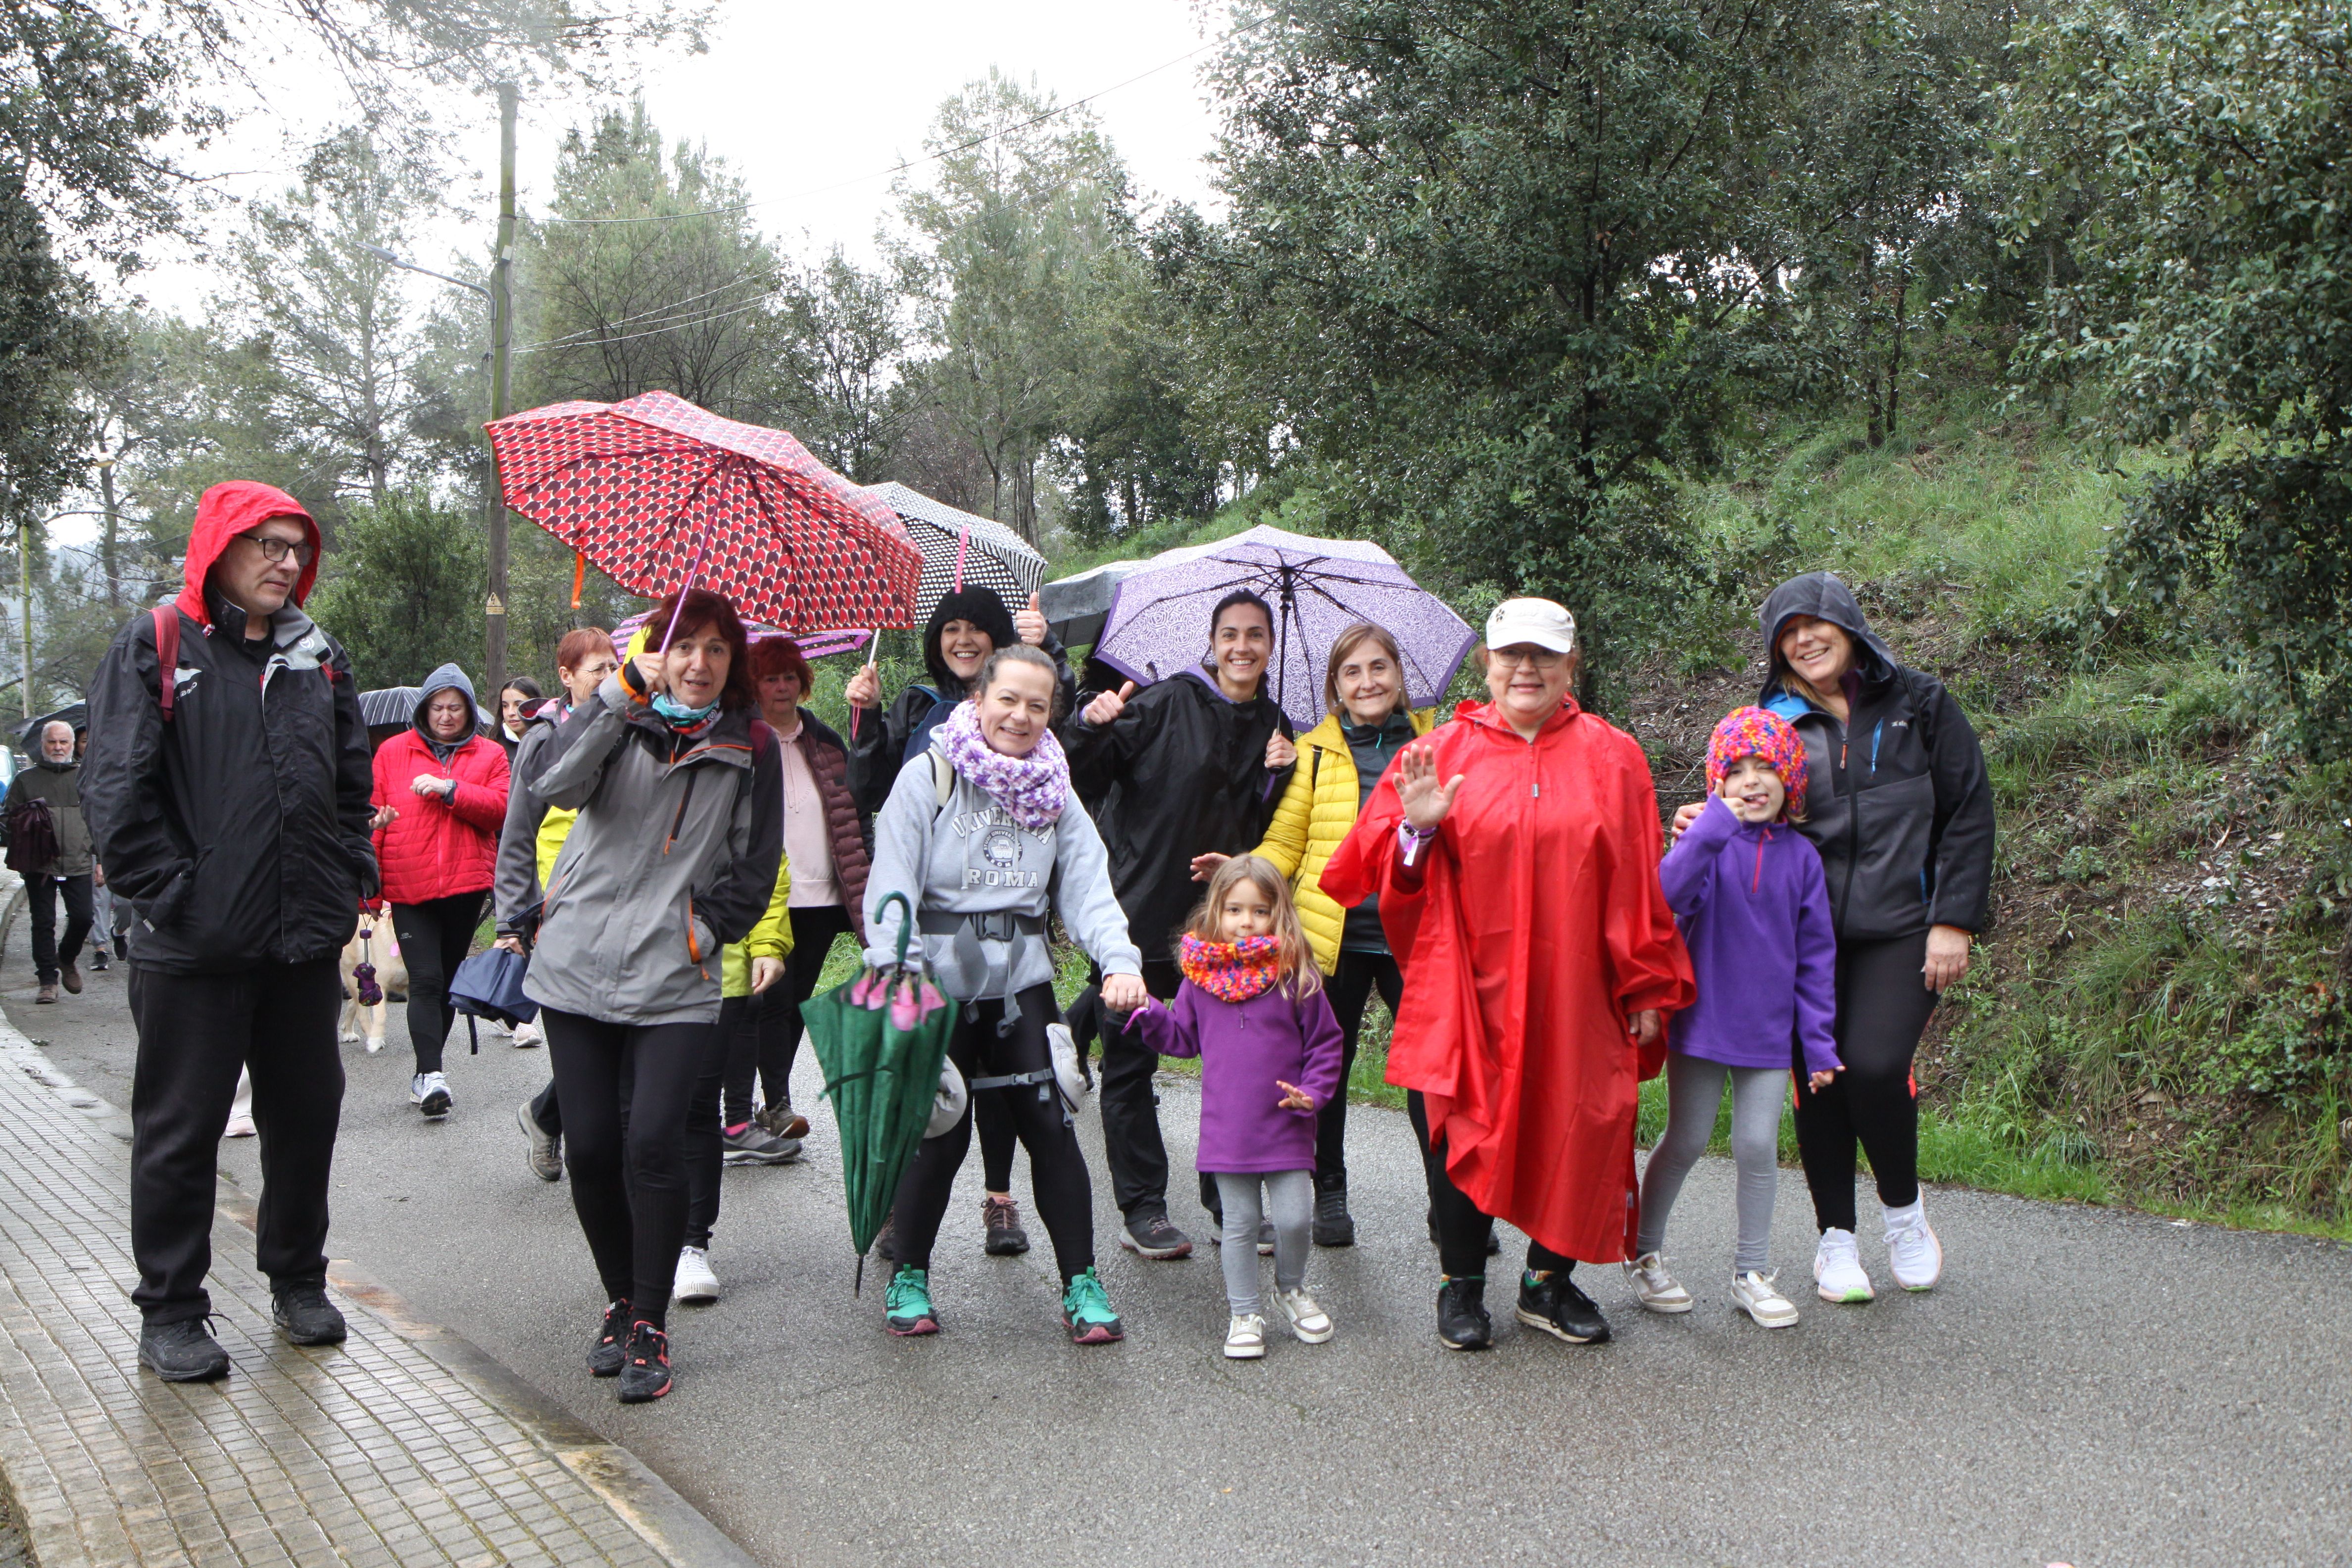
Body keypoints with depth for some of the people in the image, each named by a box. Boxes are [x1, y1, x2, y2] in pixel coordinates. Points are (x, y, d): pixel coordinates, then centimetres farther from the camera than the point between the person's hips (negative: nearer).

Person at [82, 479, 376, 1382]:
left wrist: (351, 881, 7)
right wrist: (170, 893, -12)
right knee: (179, 1132, 6)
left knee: (307, 1118, 13)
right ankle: (170, 1315, 19)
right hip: (194, 948, -4)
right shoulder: (154, 649, -3)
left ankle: (297, 1281, 30)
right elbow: (115, 792, -8)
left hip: (306, 943, 5)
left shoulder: (320, 657, 12)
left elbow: (354, 783, 17)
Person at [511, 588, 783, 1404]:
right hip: (577, 968, 1)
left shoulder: (750, 748, 8)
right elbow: (559, 783, -15)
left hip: (676, 982, -1)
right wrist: (624, 694, -24)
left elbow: (757, 868, 12)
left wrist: (707, 930, 1)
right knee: (590, 1147, 3)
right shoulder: (618, 718, 6)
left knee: (653, 1143, -12)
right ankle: (621, 1300, 25)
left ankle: (650, 1325, 4)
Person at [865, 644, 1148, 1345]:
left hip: (1022, 980, 3)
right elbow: (891, 888, -9)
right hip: (938, 982, -3)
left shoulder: (1054, 791, 9)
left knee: (1051, 1125, -2)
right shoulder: (928, 776, -3)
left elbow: (1088, 888, 0)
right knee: (940, 1131, 1)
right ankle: (908, 1277, 22)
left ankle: (1081, 1285, 10)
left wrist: (1120, 960, -17)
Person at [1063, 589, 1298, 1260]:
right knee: (1130, 1062, 2)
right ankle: (1143, 1208, 14)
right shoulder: (1165, 705, -5)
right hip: (1141, 913, -4)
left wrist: (1278, 777, -6)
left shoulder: (1276, 730, 9)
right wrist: (1090, 728, -26)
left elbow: (1273, 837, 11)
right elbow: (1085, 781, -7)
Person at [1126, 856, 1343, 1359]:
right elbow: (1182, 1037, 13)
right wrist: (1145, 1014, -1)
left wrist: (1313, 1092, -10)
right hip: (1226, 1127, 2)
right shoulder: (1201, 974, 2)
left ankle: (1291, 1289, 27)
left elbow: (1325, 1043, 1)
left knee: (1293, 1218, -2)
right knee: (1240, 1224, 9)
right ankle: (1244, 1313, 24)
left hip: (1285, 1125, -1)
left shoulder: (1295, 974, -5)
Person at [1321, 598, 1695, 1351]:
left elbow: (1639, 884, 5)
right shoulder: (1440, 752, 5)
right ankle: (1461, 1284, 22)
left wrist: (1648, 989, 3)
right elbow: (1384, 871, 4)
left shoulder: (1612, 758, 6)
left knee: (1575, 1133, 3)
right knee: (1461, 1133, 2)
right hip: (1464, 992, 0)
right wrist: (1416, 827, -17)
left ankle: (1549, 1281, 24)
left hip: (1573, 995, 1)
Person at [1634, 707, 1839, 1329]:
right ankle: (1644, 1255, 26)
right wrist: (1714, 825, -34)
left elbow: (1815, 954, 6)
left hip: (1768, 1032, 2)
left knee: (1759, 1147, 3)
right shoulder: (1709, 841, -7)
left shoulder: (1801, 856, 1)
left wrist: (1818, 1039, 4)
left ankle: (1752, 1273, 21)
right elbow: (1670, 894, -28)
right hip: (1703, 1021, -2)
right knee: (1685, 1143, 8)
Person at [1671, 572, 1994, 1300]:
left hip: (1902, 931, -2)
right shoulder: (1771, 723, 8)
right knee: (1819, 1076, 3)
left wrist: (1954, 920, -3)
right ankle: (1836, 1236, 22)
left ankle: (1903, 1205, 14)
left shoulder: (1918, 703, 5)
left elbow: (1968, 812, 4)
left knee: (1876, 1067, -16)